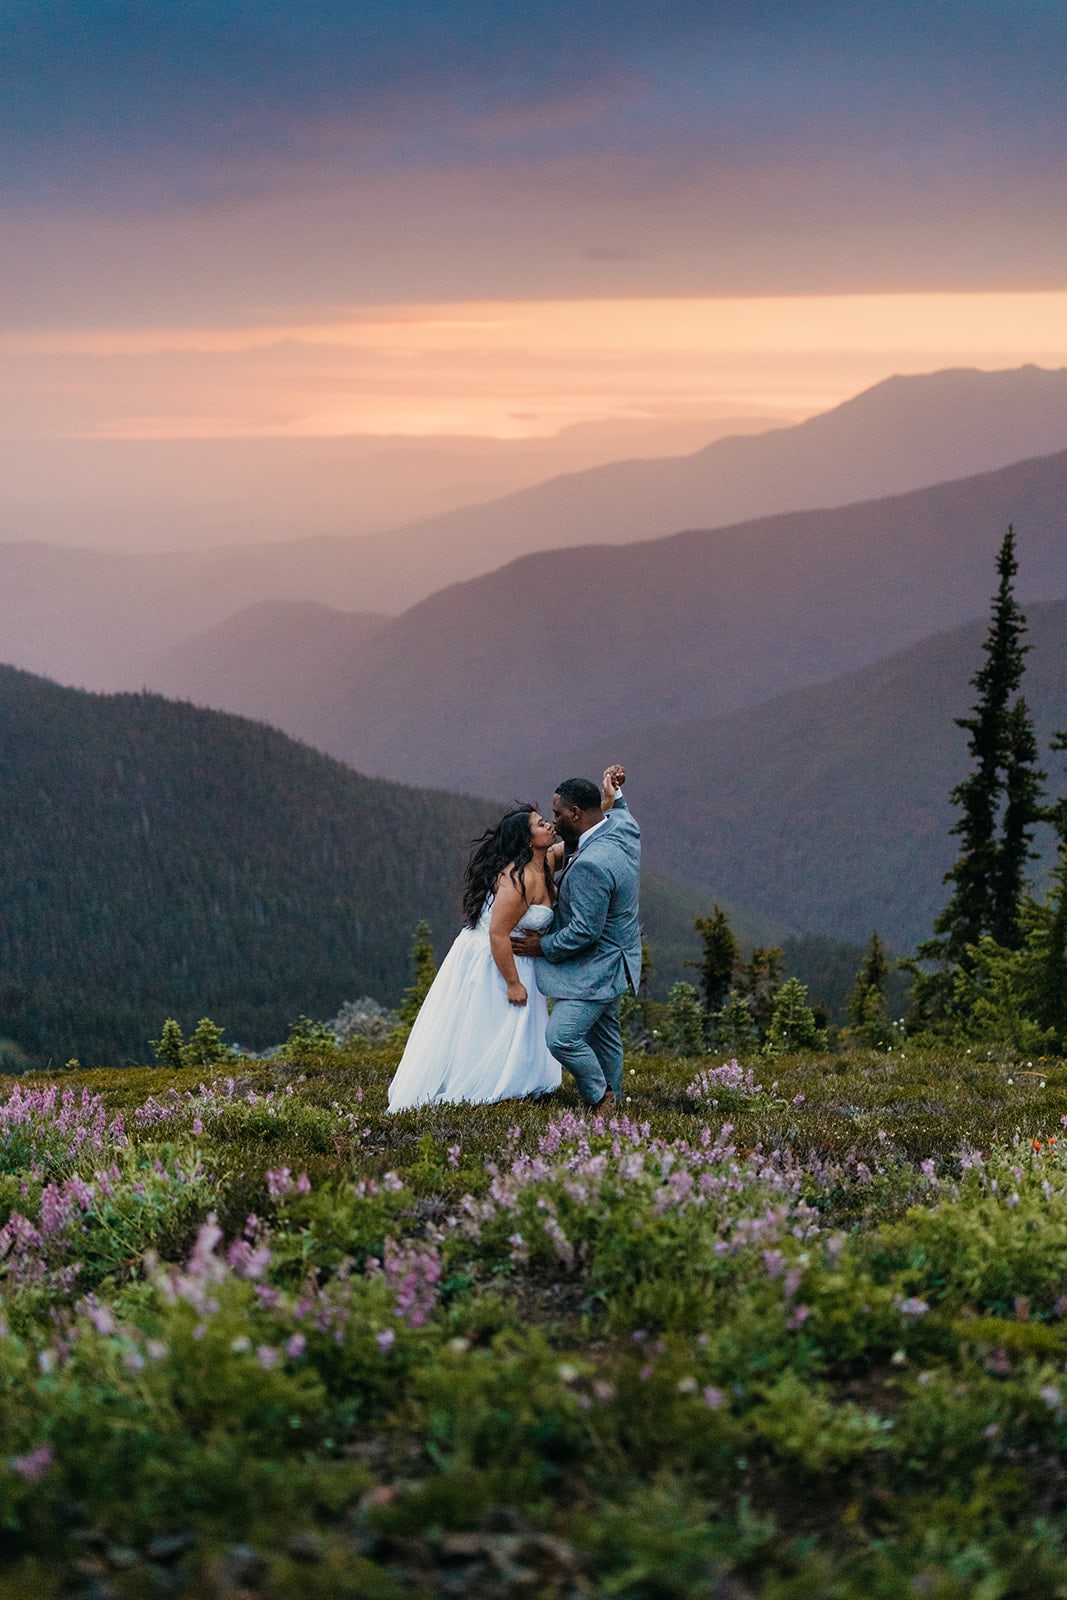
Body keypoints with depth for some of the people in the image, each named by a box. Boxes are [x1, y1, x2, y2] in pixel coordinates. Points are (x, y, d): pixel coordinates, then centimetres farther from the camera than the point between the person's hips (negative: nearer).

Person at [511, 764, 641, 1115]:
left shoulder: (589, 865, -30)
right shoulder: (624, 827, -1)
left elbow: (584, 931, -26)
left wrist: (544, 947, -13)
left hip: (595, 970, -11)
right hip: (612, 963, 11)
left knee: (562, 1039, -13)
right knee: (604, 1037, 21)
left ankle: (600, 1098, 4)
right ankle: (611, 1100, 34)